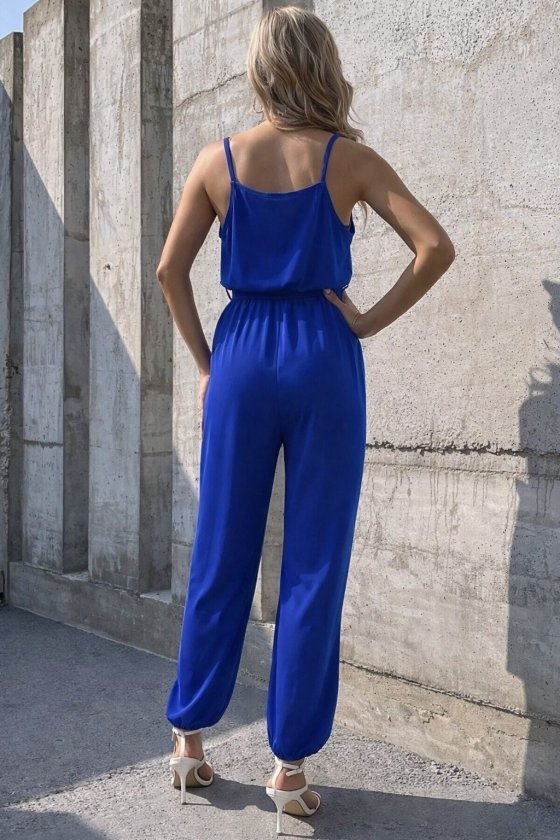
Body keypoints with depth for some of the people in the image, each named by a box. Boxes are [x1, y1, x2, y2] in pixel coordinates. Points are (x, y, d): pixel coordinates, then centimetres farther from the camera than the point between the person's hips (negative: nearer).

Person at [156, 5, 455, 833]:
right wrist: (373, 320, 1)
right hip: (323, 358, -2)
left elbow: (171, 269, 4)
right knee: (315, 568, 5)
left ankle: (190, 738, 23)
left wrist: (205, 364, 11)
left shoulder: (220, 159, 5)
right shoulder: (348, 158, 1)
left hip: (243, 355, 2)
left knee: (221, 557, 12)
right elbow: (436, 247, -7)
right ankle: (289, 766, 14)